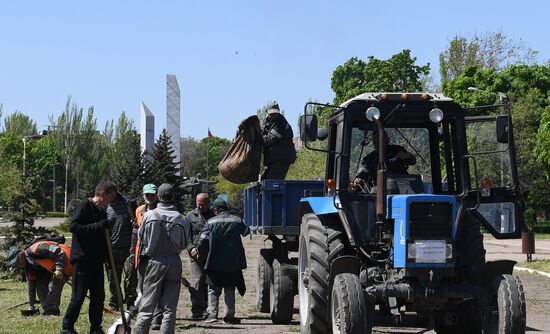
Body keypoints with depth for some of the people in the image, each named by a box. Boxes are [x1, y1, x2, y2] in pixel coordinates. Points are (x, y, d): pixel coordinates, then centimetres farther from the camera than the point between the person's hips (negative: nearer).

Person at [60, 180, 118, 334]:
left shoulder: (102, 211, 15)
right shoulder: (84, 205, -9)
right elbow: (73, 226, -20)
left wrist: (108, 255, 18)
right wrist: (98, 226, -21)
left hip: (97, 261, 8)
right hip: (82, 259, -8)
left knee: (98, 296, 9)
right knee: (78, 297, -3)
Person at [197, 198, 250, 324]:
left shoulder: (211, 222, -6)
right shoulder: (237, 221, 0)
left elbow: (203, 241, -8)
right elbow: (247, 234, 3)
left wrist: (201, 253, 10)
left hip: (215, 263, -1)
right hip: (233, 262, 2)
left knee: (213, 289, 9)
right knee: (230, 289, 12)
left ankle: (212, 313, -3)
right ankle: (229, 315, 10)